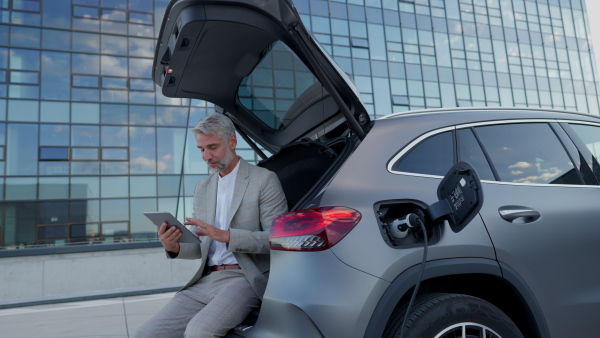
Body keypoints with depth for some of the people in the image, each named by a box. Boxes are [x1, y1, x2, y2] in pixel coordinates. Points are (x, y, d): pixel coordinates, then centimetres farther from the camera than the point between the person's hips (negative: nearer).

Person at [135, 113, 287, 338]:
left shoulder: (264, 180, -2)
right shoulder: (202, 188, 16)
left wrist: (226, 235, -20)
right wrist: (174, 247, -4)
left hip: (244, 278, -6)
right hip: (205, 281, 6)